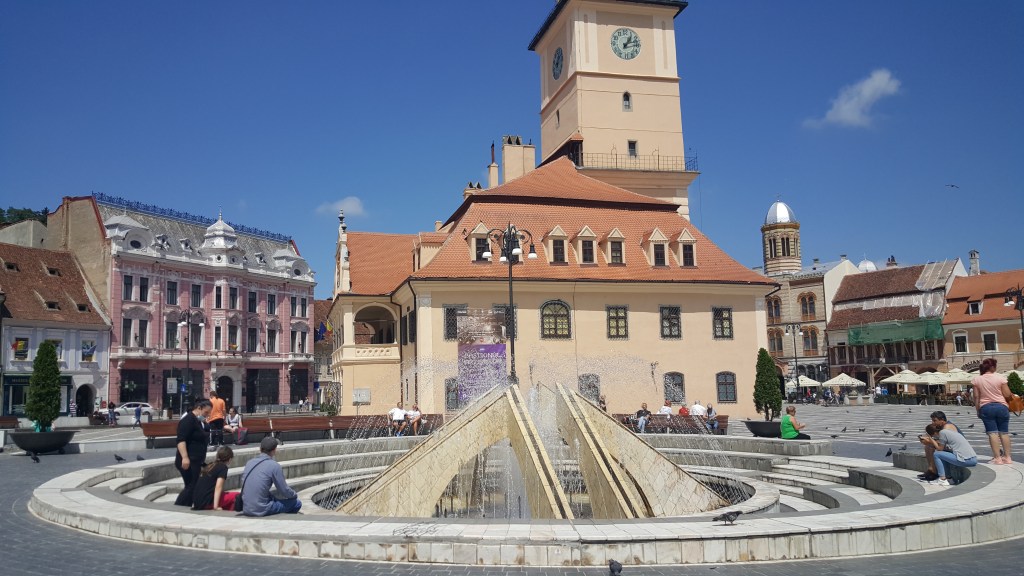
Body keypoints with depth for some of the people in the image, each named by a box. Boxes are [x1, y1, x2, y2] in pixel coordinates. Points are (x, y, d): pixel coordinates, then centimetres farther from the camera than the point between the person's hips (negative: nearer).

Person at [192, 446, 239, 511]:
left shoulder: (209, 465, 18)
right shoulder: (223, 467, -4)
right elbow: (218, 487, -15)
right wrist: (216, 506, -17)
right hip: (207, 502, -8)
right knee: (236, 496, 0)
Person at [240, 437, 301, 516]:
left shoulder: (249, 462, 8)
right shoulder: (274, 466, -11)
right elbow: (284, 491, -5)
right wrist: (295, 495, 17)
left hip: (246, 510, 7)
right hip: (261, 511, -7)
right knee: (296, 503, 6)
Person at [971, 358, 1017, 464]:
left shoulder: (976, 379, -1)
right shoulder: (1000, 378, -5)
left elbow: (976, 397, 1)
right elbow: (1007, 395, -4)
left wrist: (978, 410, 9)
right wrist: (1012, 395, 19)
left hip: (986, 407, 0)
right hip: (1001, 406, 0)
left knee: (992, 433, -1)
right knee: (1004, 432, 8)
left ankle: (997, 458, -5)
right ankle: (1007, 457, 11)